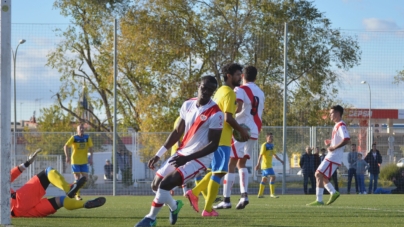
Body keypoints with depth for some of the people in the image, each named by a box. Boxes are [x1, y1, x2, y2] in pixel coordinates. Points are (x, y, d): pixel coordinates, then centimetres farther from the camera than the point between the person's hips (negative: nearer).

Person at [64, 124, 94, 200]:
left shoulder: (87, 137, 2)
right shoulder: (74, 138, -8)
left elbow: (90, 148, 6)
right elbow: (65, 146, -11)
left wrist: (91, 157, -6)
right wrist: (67, 156, -23)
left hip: (84, 161, 3)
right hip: (75, 161, -3)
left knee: (85, 178, -3)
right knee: (77, 178, -3)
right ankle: (77, 195, 7)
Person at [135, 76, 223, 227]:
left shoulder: (215, 114, -19)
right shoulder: (188, 105, 2)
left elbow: (213, 145, -19)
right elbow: (178, 132, 11)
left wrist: (187, 158, -26)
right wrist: (159, 154, 7)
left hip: (199, 158, -7)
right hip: (182, 153, 7)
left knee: (165, 184, -19)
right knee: (156, 184, 9)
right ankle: (174, 206, 37)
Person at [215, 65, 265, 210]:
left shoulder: (241, 90, -6)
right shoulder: (261, 93, 15)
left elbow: (238, 108, -22)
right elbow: (259, 114, 17)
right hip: (254, 131, 7)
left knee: (230, 164, -2)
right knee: (241, 163, 18)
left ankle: (226, 200, -5)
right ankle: (244, 195, 0)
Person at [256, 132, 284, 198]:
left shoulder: (271, 145, 15)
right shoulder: (264, 145, -12)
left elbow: (274, 155, 25)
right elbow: (260, 155, -17)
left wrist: (280, 160, 22)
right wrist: (258, 164, -23)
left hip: (269, 165, 9)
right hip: (266, 165, -9)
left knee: (264, 179, 12)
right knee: (273, 177, -15)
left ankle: (260, 194, 16)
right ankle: (272, 193, -14)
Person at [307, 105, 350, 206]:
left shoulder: (341, 125, -14)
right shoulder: (337, 125, 18)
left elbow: (346, 139, -27)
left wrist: (334, 147, -23)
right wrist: (330, 142, 14)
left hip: (334, 156, -10)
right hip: (331, 156, 10)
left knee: (319, 175, -13)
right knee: (319, 175, 13)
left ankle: (319, 200, -12)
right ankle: (333, 193, 16)